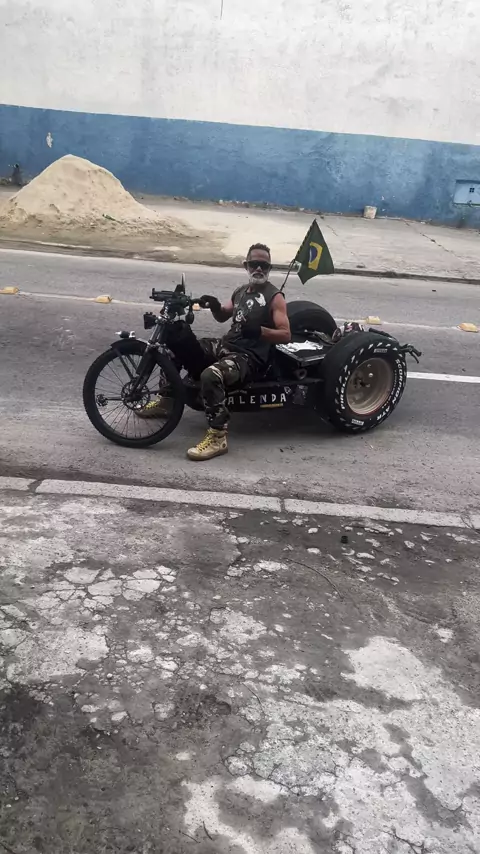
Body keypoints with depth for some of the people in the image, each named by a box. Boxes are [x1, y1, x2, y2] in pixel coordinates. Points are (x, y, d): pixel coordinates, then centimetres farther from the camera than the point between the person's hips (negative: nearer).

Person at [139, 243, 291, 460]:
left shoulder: (274, 297, -4)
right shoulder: (241, 291, 18)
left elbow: (286, 335, -11)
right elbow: (223, 317, 32)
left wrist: (259, 330, -29)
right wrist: (215, 306, 7)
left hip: (249, 357, -8)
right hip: (225, 345, 8)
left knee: (210, 375, -39)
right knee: (176, 336, -1)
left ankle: (217, 437, -30)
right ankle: (167, 400, 8)